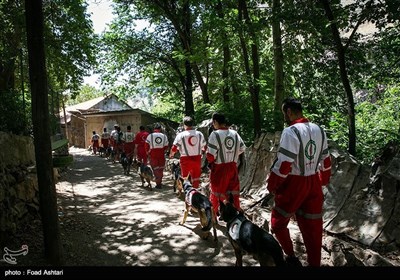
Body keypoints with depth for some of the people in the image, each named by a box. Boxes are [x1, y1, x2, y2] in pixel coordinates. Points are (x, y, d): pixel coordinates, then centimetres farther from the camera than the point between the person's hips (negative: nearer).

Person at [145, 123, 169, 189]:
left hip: (153, 155, -2)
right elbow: (166, 146, 7)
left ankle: (158, 183, -3)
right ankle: (159, 181, 27)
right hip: (161, 155, 2)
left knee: (155, 169, 3)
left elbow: (146, 146, -2)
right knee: (161, 169, 16)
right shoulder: (164, 136, 3)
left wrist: (148, 153, 12)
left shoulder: (150, 136, -4)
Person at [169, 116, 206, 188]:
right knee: (196, 178, 14)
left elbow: (174, 148, -8)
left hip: (186, 159, -3)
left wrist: (171, 155, 12)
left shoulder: (181, 135, -10)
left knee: (185, 178, 11)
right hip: (197, 159, 3)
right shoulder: (199, 134, 1)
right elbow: (204, 146, 10)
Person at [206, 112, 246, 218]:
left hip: (219, 168, -4)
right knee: (233, 192, 14)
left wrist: (210, 161, 3)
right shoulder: (235, 133, 1)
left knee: (216, 193, 10)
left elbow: (210, 155, -18)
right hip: (232, 167, 5)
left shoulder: (215, 134, -17)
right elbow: (242, 148, 10)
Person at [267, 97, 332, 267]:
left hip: (294, 184, -7)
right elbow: (325, 160, 13)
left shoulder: (291, 132, -18)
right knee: (312, 225, 14)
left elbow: (283, 164, -20)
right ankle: (314, 262, 24)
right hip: (314, 183, 7)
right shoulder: (319, 130, 5)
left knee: (279, 221, 13)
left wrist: (272, 185, -8)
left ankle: (290, 256, 19)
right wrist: (323, 181, 25)